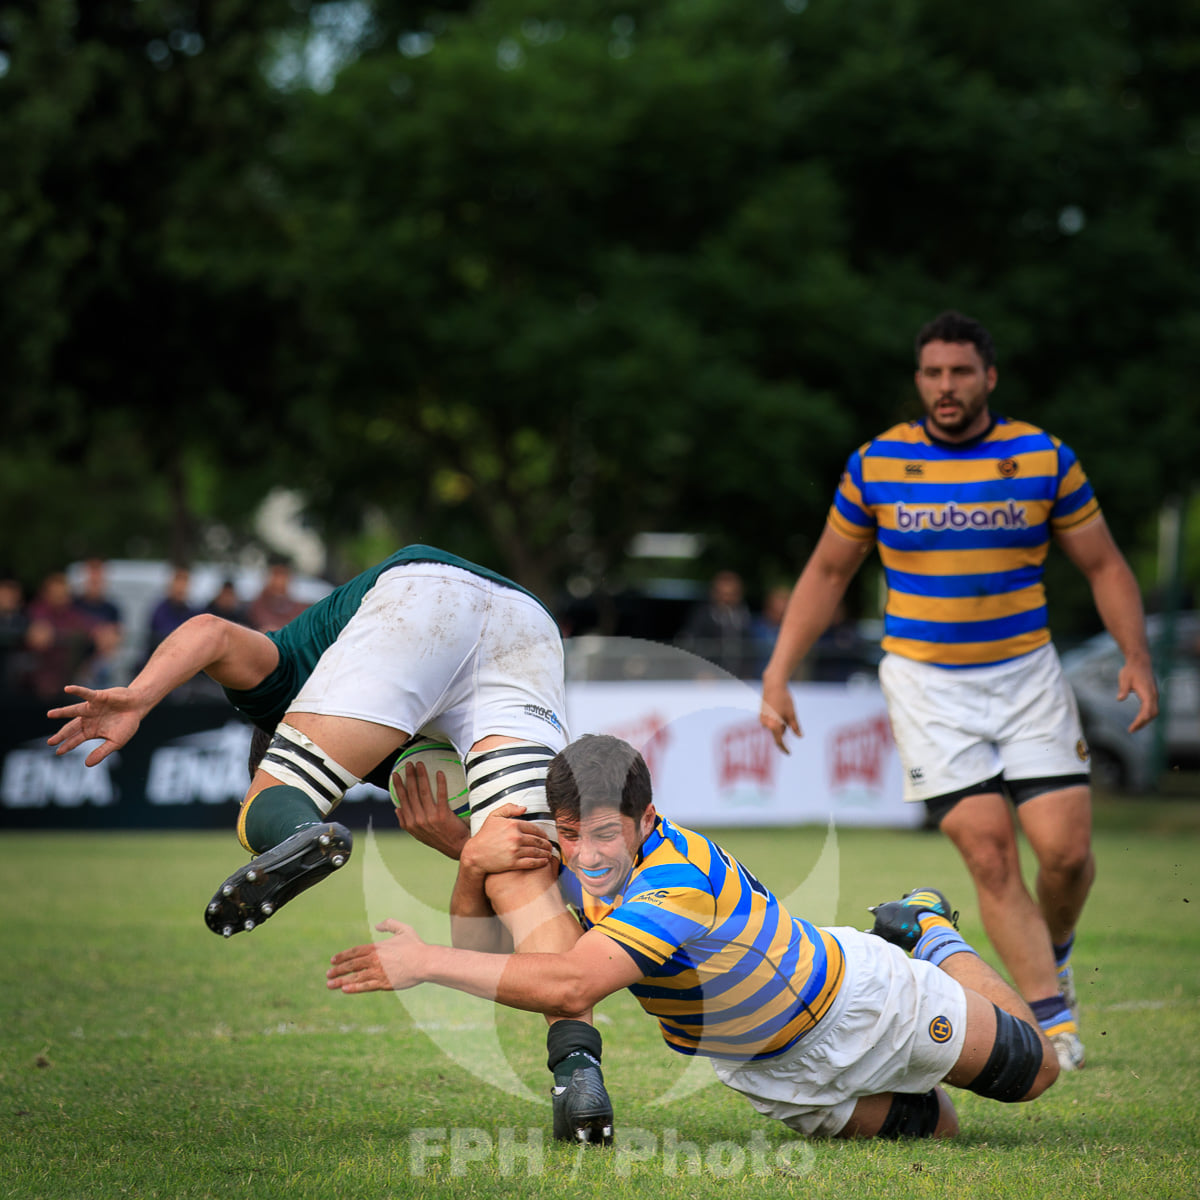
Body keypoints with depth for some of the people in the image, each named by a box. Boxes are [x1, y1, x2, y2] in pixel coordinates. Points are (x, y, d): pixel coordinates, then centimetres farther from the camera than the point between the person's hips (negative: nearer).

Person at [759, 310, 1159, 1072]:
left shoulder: (1044, 458, -1)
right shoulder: (876, 465, -1)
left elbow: (1103, 564, 7)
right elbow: (827, 572, 9)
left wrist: (1136, 655, -7)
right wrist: (779, 674, 3)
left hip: (1027, 675, 1)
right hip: (927, 683, -1)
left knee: (1067, 850, -9)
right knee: (989, 855, -12)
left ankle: (1053, 954, 23)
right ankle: (1054, 1018, -6)